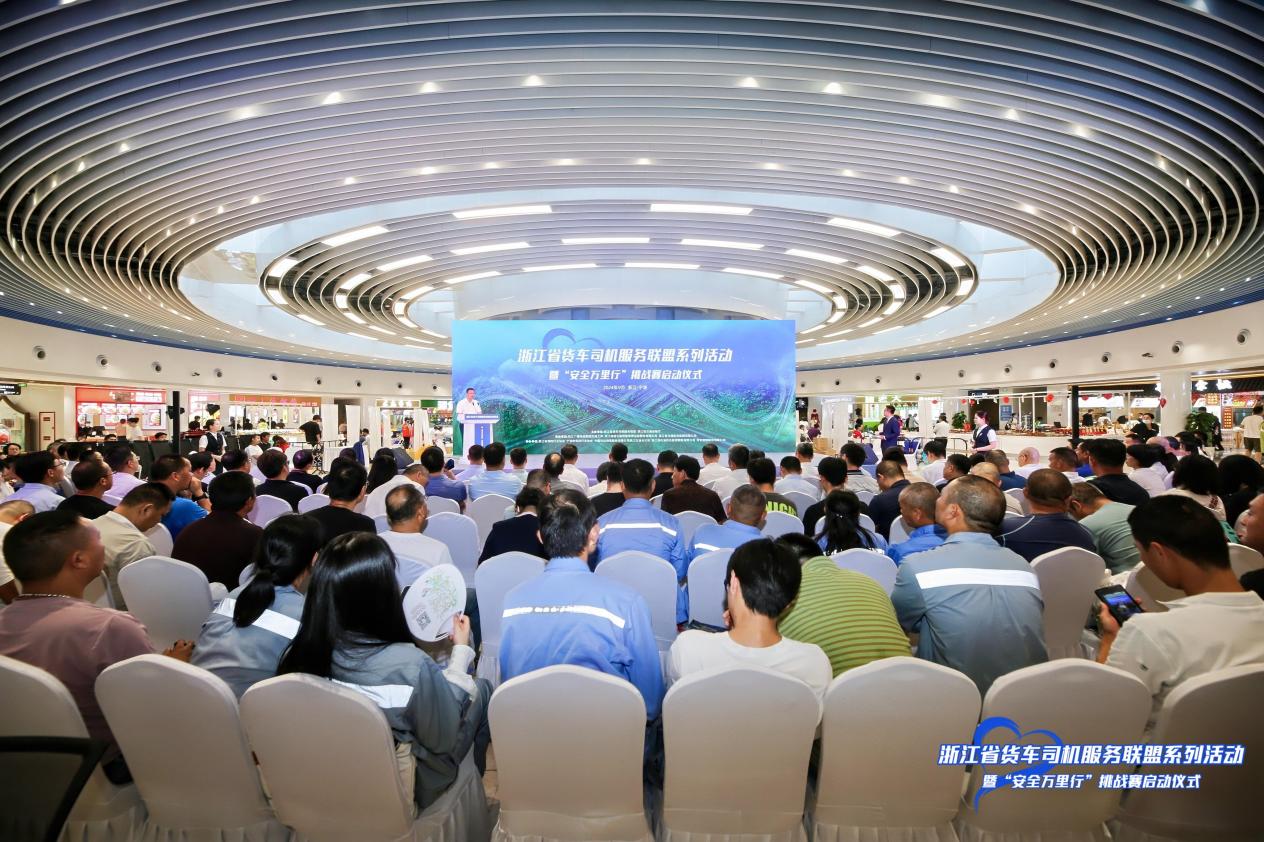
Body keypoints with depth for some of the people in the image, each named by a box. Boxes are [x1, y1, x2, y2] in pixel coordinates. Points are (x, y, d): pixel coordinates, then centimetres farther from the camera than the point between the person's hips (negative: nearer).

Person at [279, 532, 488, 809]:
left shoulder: (297, 655, -22)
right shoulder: (412, 667, -37)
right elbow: (446, 737, -19)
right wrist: (461, 649, -10)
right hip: (405, 794, -5)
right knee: (481, 688, 16)